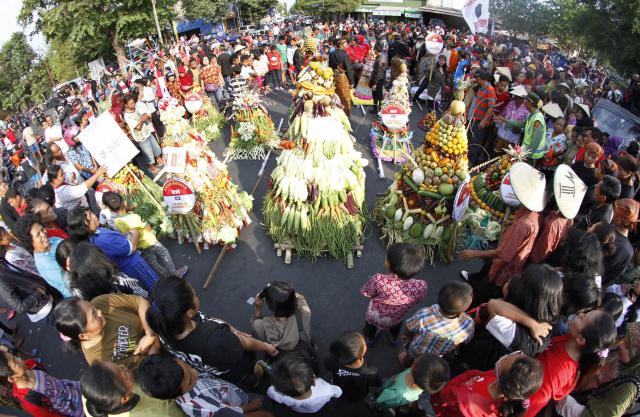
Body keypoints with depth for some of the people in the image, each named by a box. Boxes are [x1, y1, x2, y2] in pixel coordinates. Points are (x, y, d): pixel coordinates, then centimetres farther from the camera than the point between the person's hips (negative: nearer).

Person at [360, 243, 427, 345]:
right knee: (395, 330, 40)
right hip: (395, 320, 2)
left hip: (375, 317, -1)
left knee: (370, 326, 37)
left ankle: (369, 339, 65)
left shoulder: (379, 280, -47)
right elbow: (417, 300, -14)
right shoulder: (421, 287, -38)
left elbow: (365, 293, -24)